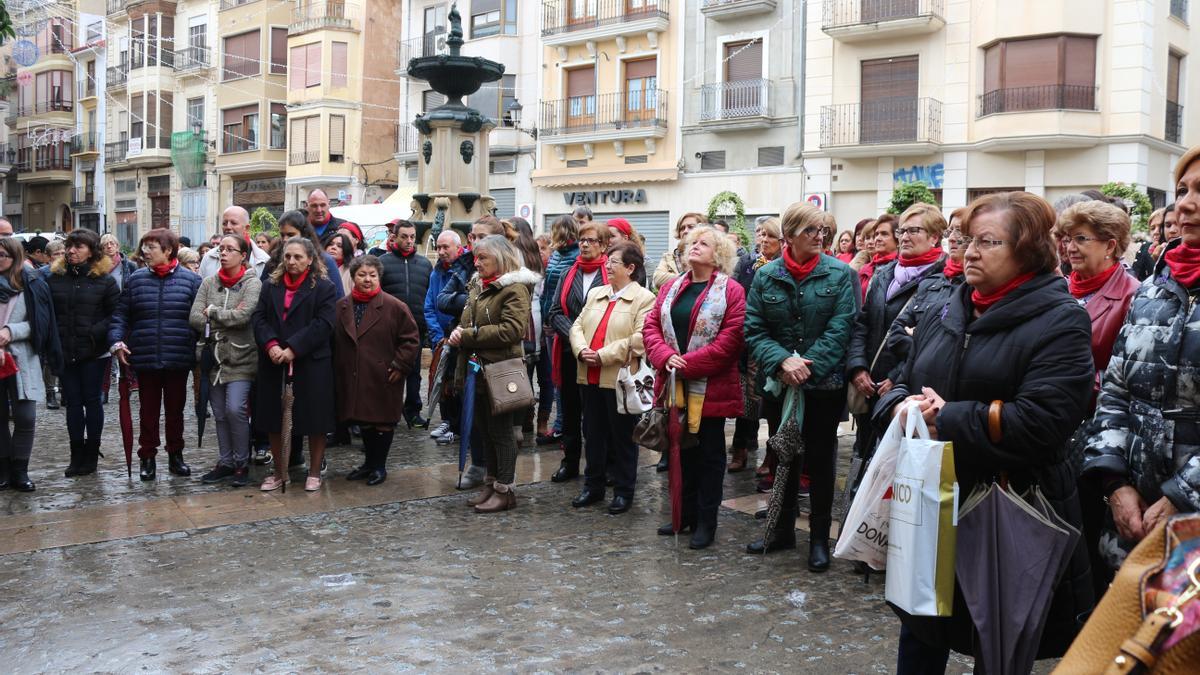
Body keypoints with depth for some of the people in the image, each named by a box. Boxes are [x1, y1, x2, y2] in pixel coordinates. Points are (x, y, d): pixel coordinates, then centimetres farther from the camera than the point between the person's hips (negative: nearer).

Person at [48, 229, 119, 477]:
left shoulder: (104, 280, -3)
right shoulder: (55, 278, 6)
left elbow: (117, 314, -5)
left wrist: (95, 333, -16)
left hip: (94, 353, -3)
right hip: (64, 352, 3)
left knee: (92, 401, 6)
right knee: (72, 402, 8)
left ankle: (91, 455, 16)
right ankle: (77, 455, 16)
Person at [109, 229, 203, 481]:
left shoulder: (191, 280, -1)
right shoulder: (136, 280, 5)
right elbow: (120, 315, 6)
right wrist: (117, 341, -8)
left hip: (178, 359, -1)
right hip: (145, 357, 1)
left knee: (175, 409, 12)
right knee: (148, 410, 9)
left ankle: (176, 455, 25)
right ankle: (147, 457, 19)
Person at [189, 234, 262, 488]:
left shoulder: (252, 283, -5)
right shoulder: (209, 283, 8)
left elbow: (244, 315, -19)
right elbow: (194, 318, -1)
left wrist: (212, 312, -8)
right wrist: (228, 318, -10)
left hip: (241, 358, -5)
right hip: (214, 357, 5)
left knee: (235, 410, -12)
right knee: (220, 414, 10)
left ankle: (242, 464, 4)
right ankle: (225, 462, 22)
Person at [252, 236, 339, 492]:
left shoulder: (324, 287, -1)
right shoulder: (270, 286, 12)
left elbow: (323, 323, -11)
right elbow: (259, 317, 4)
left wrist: (293, 349, -18)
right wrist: (270, 344, -15)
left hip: (311, 363, -4)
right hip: (274, 363, 4)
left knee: (314, 417, 1)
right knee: (273, 418, 8)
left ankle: (314, 472, 15)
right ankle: (279, 471, 22)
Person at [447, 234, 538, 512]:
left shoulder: (515, 288, -12)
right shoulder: (481, 287, 16)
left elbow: (511, 330, -23)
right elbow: (468, 323, 23)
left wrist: (467, 335, -18)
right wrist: (459, 332, -2)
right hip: (478, 369, 8)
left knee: (500, 431, 0)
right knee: (485, 431, 14)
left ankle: (505, 490, 9)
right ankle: (491, 484, 24)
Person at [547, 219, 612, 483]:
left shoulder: (610, 274, -4)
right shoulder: (568, 275, 11)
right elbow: (555, 312, 5)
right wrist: (573, 334, -11)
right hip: (569, 351, 5)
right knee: (570, 408, 11)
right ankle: (570, 461, 21)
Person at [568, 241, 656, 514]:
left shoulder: (644, 298, -7)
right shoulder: (595, 293, 14)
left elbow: (640, 339, -18)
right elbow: (577, 326, 11)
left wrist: (603, 356, -19)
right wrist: (581, 350, -10)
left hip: (621, 379, -6)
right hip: (590, 377, 6)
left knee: (622, 437, 5)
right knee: (593, 433, 15)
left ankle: (623, 491, 17)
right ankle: (593, 486, 27)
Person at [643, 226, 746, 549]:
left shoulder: (731, 291, -7)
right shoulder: (671, 288, 11)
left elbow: (731, 339, -17)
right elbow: (651, 326, 5)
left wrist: (688, 363, -19)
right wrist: (666, 356, -14)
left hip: (709, 388, -5)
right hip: (675, 386, 6)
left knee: (709, 454, 5)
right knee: (682, 449, 14)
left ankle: (706, 521, 15)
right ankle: (685, 513, 27)